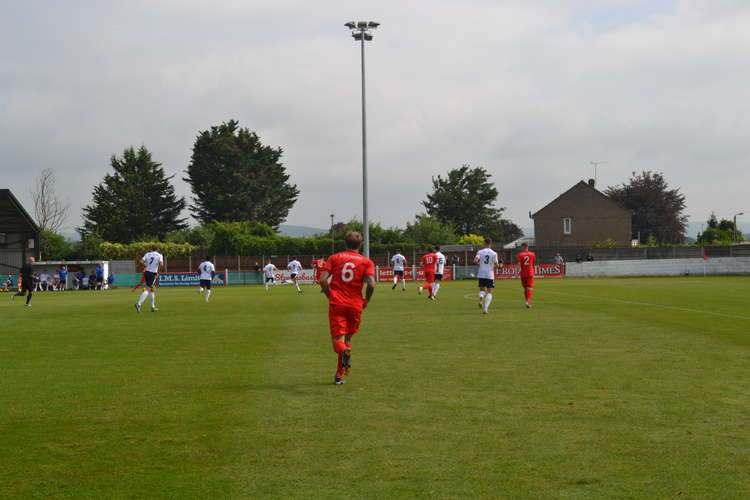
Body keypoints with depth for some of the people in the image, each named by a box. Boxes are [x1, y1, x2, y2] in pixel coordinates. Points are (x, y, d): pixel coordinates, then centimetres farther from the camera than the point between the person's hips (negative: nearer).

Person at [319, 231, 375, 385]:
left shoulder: (334, 258, 8)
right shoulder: (367, 262, 5)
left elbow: (323, 280, -3)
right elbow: (371, 284, -9)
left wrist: (330, 296, 11)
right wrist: (366, 301, 7)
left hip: (336, 303, -1)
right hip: (355, 305, 1)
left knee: (338, 338, -3)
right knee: (348, 337, 15)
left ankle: (344, 351, -39)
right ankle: (339, 374, 15)